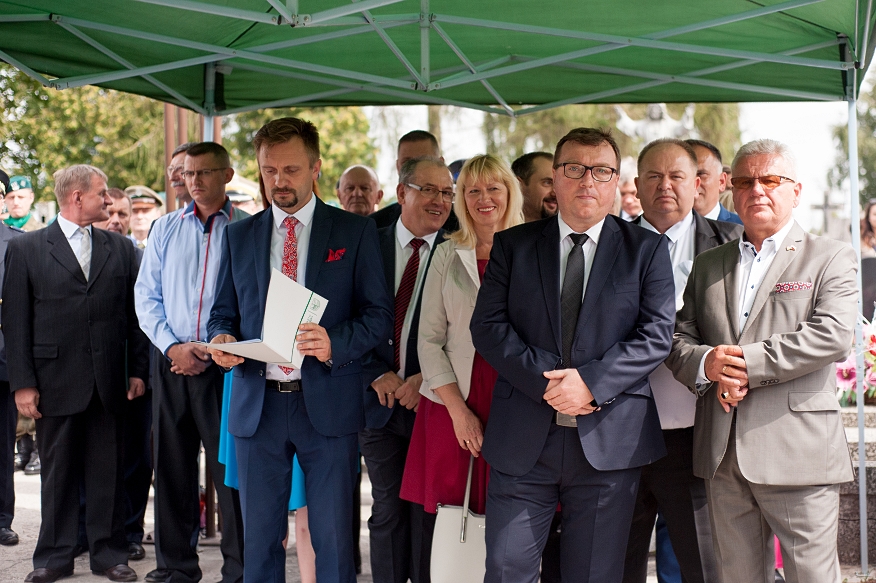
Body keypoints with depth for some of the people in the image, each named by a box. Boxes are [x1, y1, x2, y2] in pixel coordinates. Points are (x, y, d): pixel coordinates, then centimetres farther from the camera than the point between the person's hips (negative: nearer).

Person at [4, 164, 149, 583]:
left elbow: (134, 312, 9)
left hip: (109, 381, 2)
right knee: (58, 470, 6)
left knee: (107, 470, 7)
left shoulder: (121, 248, 10)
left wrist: (138, 370, 3)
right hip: (56, 381, -2)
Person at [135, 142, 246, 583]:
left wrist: (214, 351, -12)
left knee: (230, 470, -2)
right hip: (172, 364, 4)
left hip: (225, 365, -4)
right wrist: (173, 346, -6)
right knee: (172, 467, 9)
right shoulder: (166, 228, 11)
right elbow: (147, 295, 9)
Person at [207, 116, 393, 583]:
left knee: (333, 539, 0)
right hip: (257, 404, 3)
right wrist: (221, 339, -7)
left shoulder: (355, 232, 3)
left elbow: (379, 314, -1)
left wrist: (335, 344, -19)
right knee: (260, 537, 10)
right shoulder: (240, 235, 12)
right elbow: (223, 311, 17)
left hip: (327, 404, -3)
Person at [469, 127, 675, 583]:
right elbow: (487, 326, 0)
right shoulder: (512, 246, 9)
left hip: (608, 441, -1)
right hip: (523, 441, 1)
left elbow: (656, 335, -3)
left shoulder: (647, 249, 5)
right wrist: (546, 380, -13)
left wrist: (591, 382, -16)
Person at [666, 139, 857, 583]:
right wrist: (707, 365, -11)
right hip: (722, 455, 4)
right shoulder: (708, 264, 18)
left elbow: (832, 335, -12)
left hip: (797, 452, -4)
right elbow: (678, 338, 13)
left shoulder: (830, 258, 4)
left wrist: (746, 362, -15)